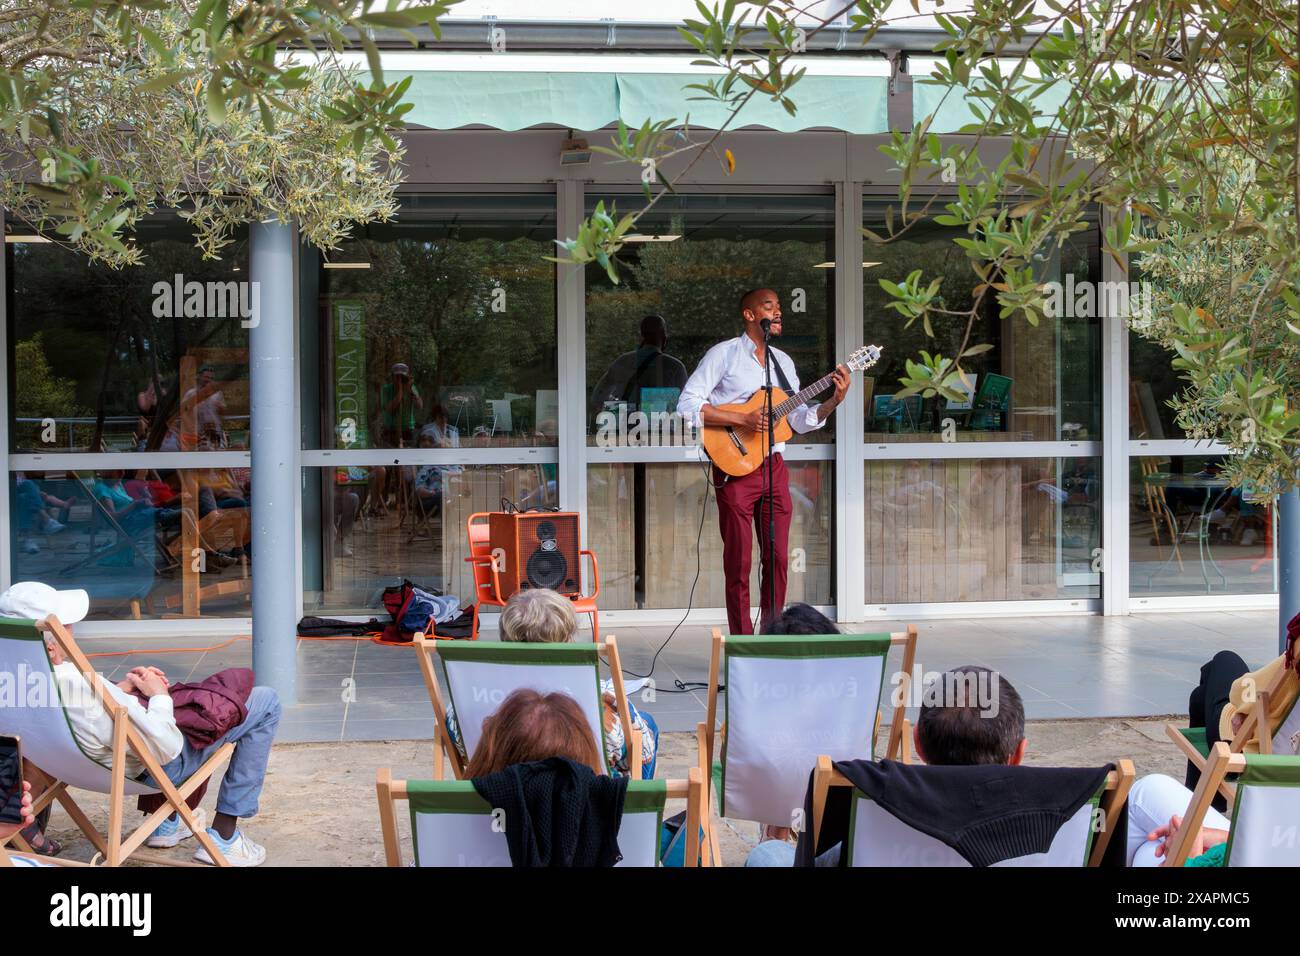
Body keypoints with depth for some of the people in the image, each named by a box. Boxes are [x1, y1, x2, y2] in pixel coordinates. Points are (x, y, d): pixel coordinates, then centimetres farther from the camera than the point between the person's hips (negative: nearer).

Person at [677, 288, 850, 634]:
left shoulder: (783, 362, 15)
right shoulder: (724, 354, -4)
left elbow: (801, 421, 14)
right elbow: (687, 405, -13)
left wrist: (834, 401, -3)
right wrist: (743, 419, -19)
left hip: (774, 466, 6)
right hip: (735, 468, -6)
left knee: (778, 560, 7)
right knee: (739, 563, -1)